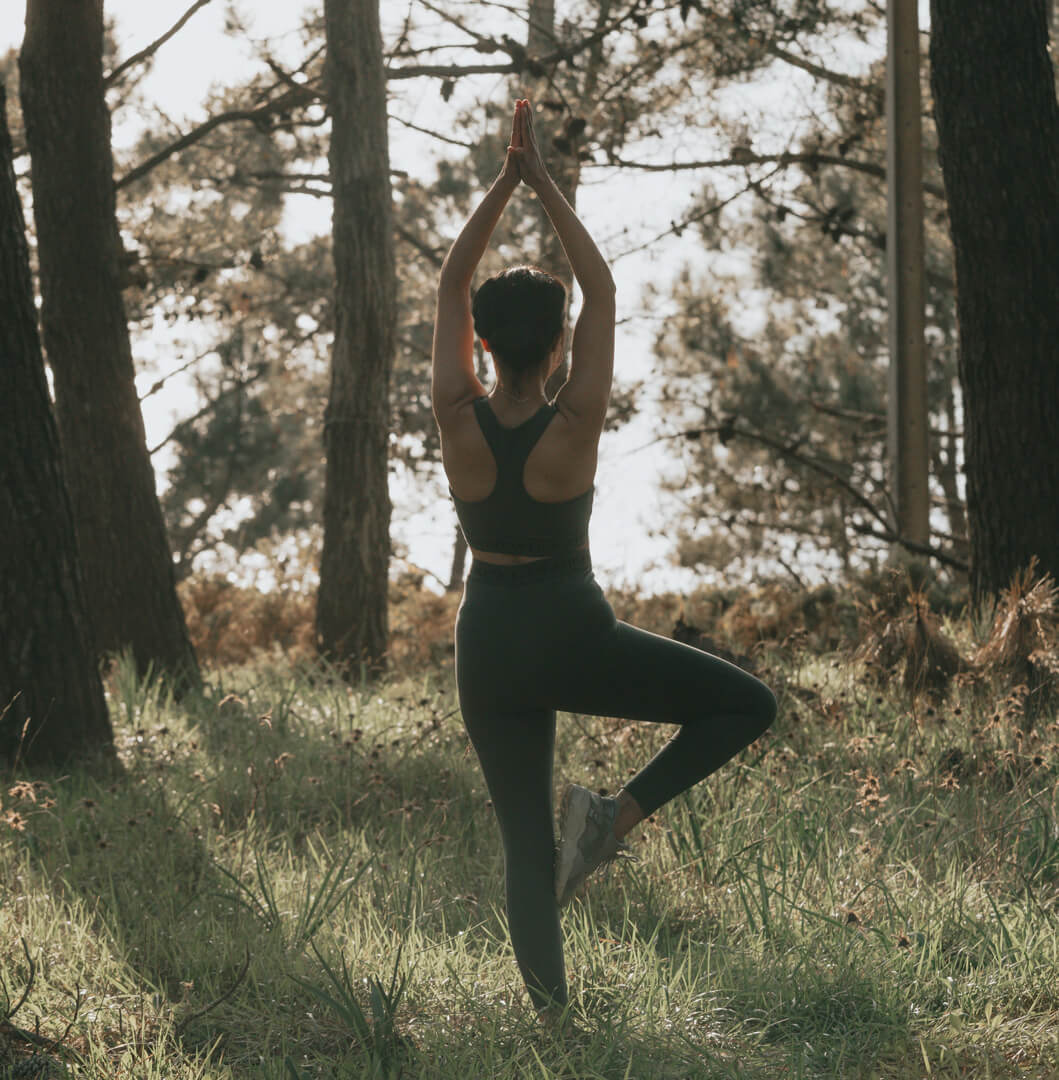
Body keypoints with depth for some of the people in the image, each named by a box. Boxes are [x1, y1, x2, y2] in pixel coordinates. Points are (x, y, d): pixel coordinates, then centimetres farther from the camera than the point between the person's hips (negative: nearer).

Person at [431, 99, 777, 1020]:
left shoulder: (460, 420, -9)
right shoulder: (574, 426, -15)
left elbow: (451, 282, -2)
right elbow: (603, 290, -9)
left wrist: (505, 180, -2)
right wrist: (543, 182, -7)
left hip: (490, 647, 4)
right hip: (574, 636, -4)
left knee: (525, 843, 9)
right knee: (746, 705, 8)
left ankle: (552, 1013, 4)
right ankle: (616, 815, -9)